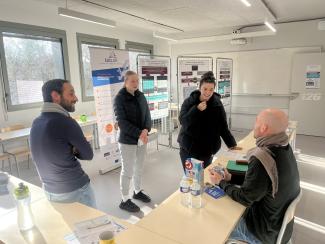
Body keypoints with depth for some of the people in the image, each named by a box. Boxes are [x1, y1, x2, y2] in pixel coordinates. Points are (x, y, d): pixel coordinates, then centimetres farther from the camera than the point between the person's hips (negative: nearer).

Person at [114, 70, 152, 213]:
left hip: (142, 139, 6)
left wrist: (146, 130, -14)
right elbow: (121, 121, -18)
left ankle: (137, 192, 39)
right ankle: (125, 200, 20)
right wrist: (139, 133, -24)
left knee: (139, 168, 18)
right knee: (127, 171, 4)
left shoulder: (141, 96, 5)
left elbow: (147, 115, 5)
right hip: (127, 140, -6)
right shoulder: (119, 98, -11)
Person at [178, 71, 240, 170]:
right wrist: (197, 109, -23)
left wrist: (232, 144, -2)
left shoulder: (217, 103, -3)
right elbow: (183, 121, -14)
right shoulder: (189, 101, -5)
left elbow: (223, 127, 0)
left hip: (207, 150, 1)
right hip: (188, 149, -1)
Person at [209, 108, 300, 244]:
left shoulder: (261, 159, -35)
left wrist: (221, 182, -7)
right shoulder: (283, 147, -7)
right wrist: (231, 177, 2)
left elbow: (244, 198, -21)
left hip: (267, 231, -7)